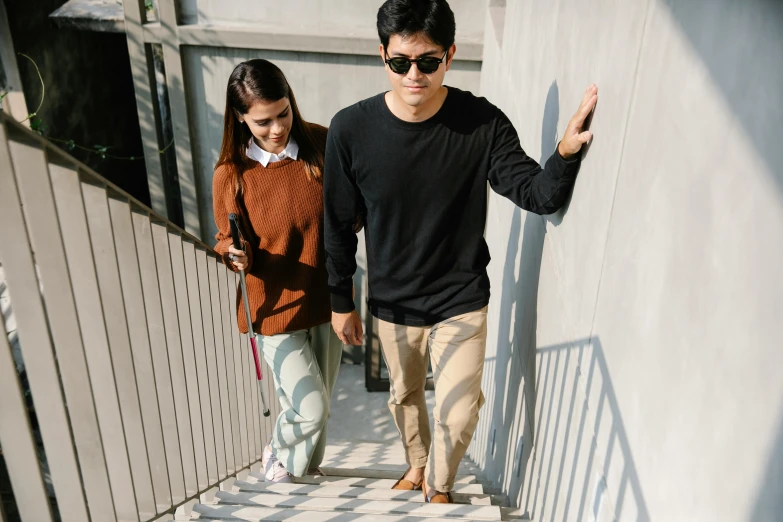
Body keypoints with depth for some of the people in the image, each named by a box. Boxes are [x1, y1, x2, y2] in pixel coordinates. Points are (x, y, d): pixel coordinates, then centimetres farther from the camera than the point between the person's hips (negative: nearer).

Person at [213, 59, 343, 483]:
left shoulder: (322, 145, -10)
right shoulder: (231, 174, -15)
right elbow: (227, 239, -3)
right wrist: (234, 255, -25)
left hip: (326, 298, 3)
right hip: (275, 308, -3)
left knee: (317, 406, 19)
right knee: (310, 410, -1)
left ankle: (306, 472, 49)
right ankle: (277, 468, 34)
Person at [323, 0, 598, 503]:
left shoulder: (482, 123, -17)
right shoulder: (351, 129, -16)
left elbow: (538, 194, -18)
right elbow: (339, 225, -6)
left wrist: (567, 152, -40)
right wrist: (341, 302, 2)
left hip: (461, 301, -1)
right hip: (392, 302, 2)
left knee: (458, 414, 3)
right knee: (405, 394, 24)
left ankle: (439, 485, 38)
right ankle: (417, 465, 56)